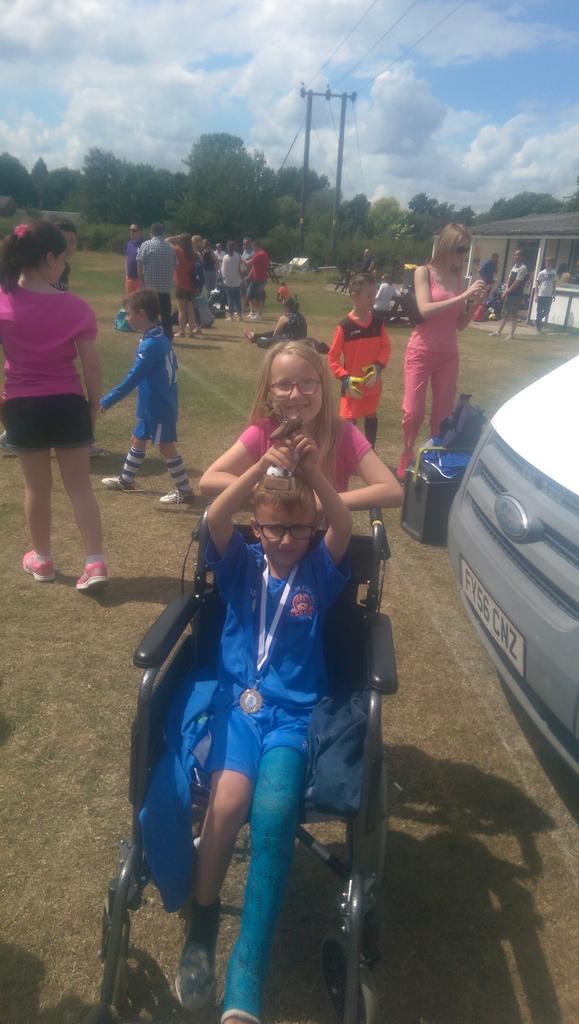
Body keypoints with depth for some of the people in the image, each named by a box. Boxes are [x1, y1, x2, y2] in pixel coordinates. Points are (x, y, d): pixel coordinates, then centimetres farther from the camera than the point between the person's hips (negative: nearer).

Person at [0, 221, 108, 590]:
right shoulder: (75, 306, -9)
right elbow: (91, 364, -7)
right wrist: (94, 405, 5)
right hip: (68, 405, -1)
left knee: (37, 487, 14)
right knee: (80, 486, 7)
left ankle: (42, 559, 29)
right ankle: (96, 563, 5)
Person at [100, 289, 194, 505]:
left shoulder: (151, 344, -23)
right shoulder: (159, 337, 6)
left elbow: (132, 379, -24)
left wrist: (105, 402, -20)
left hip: (158, 407, -10)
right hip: (151, 405, 10)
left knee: (165, 446, -1)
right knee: (137, 440, 21)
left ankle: (185, 491, 8)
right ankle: (126, 479, 37)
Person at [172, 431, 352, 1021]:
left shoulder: (321, 571, 9)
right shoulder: (240, 564, 10)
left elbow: (345, 529, -12)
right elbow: (214, 520, -10)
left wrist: (313, 473, -27)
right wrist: (263, 467, -24)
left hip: (296, 713, 0)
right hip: (236, 701, 1)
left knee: (273, 810, -27)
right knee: (230, 797, -29)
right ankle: (201, 925, -4)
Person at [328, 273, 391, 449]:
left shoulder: (378, 322, -3)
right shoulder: (345, 325, -15)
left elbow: (386, 347, 5)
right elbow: (332, 357, -12)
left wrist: (378, 367, -13)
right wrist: (345, 379, -21)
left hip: (373, 382, 5)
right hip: (352, 384, -4)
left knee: (371, 416, 20)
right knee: (348, 420, -5)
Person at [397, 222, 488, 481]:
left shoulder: (460, 279, 6)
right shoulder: (424, 272, -5)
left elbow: (461, 324, 9)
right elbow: (425, 309, -20)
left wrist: (475, 303, -7)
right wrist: (463, 296, -22)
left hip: (448, 354, 4)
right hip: (421, 352, -4)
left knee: (443, 412, 6)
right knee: (413, 412, -5)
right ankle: (406, 456, 17)